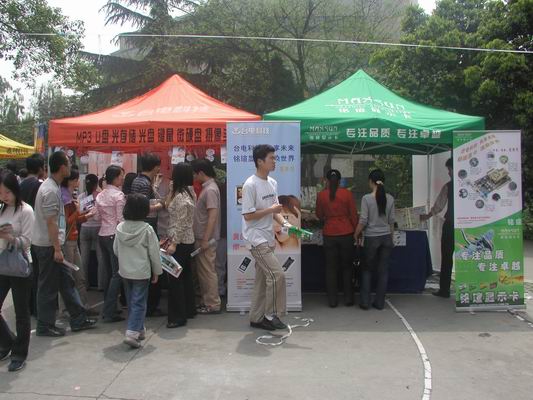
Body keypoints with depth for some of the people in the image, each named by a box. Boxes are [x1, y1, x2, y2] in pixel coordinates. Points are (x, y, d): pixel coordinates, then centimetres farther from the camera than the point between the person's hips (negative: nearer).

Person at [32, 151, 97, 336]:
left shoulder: (53, 187, 10)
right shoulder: (50, 191, -21)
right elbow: (51, 223, -22)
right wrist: (57, 249, -21)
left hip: (51, 244, 10)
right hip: (48, 246, -10)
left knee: (66, 281, 13)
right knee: (48, 286, 2)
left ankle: (78, 319, 22)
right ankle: (44, 326, 15)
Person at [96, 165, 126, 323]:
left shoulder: (100, 195, 11)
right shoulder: (119, 195, -12)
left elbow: (98, 215, 13)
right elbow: (121, 219, -15)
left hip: (102, 234, 8)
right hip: (115, 235, -8)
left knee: (109, 273, 15)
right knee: (117, 274, -3)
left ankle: (108, 308, 21)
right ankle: (109, 312, -3)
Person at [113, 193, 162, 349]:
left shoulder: (120, 228, -3)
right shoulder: (147, 229, -15)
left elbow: (116, 250, 8)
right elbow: (154, 253, -9)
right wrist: (157, 271, 3)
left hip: (124, 271, 5)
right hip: (142, 272, -5)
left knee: (131, 301, 17)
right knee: (139, 303, 1)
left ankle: (139, 329, 28)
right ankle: (132, 333, -9)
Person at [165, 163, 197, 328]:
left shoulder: (180, 196, -18)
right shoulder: (190, 193, 10)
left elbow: (181, 224, -22)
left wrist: (174, 243, -21)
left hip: (180, 242, -10)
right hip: (188, 240, 10)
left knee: (175, 277, -4)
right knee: (186, 275, 17)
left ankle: (178, 316, 1)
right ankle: (189, 309, 27)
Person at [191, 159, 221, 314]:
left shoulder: (210, 190, -18)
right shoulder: (206, 187, 12)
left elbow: (213, 217, -23)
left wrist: (205, 240, -23)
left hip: (206, 238, -10)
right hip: (201, 237, 10)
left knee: (208, 271, -2)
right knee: (201, 270, 16)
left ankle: (213, 305, 7)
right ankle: (205, 300, 25)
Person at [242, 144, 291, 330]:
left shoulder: (272, 183, 10)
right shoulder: (250, 185, -16)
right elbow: (248, 215, -17)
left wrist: (284, 223, -3)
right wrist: (270, 210, -15)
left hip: (268, 238, 8)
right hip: (256, 238, -8)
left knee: (262, 279, 12)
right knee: (277, 274, -13)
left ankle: (257, 318, 21)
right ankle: (271, 315, 1)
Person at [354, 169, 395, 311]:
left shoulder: (367, 198, -12)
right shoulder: (390, 198, 0)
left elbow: (363, 220, -12)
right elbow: (391, 220, 5)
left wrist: (356, 235, 2)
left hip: (371, 238, -3)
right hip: (386, 237, 3)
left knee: (367, 270, 11)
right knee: (383, 270, 9)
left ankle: (365, 302, 11)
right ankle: (379, 302, 14)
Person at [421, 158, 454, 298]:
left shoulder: (448, 186, -6)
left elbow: (439, 205, -3)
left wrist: (427, 216, 11)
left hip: (450, 225, -3)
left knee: (447, 258, 4)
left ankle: (444, 290, 8)